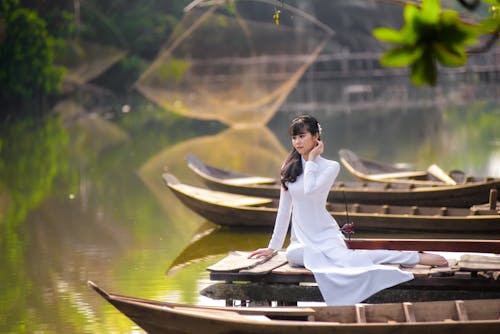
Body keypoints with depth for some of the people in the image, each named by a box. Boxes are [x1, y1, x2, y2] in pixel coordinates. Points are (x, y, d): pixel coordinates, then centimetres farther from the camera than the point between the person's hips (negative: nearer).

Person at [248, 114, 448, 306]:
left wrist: (311, 159, -7)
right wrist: (273, 246, 14)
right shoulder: (290, 166, 12)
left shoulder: (330, 166, -2)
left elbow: (310, 190, -20)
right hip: (301, 238, 4)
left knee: (345, 259, -36)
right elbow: (285, 207, 16)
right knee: (292, 254, -35)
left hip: (325, 234, -4)